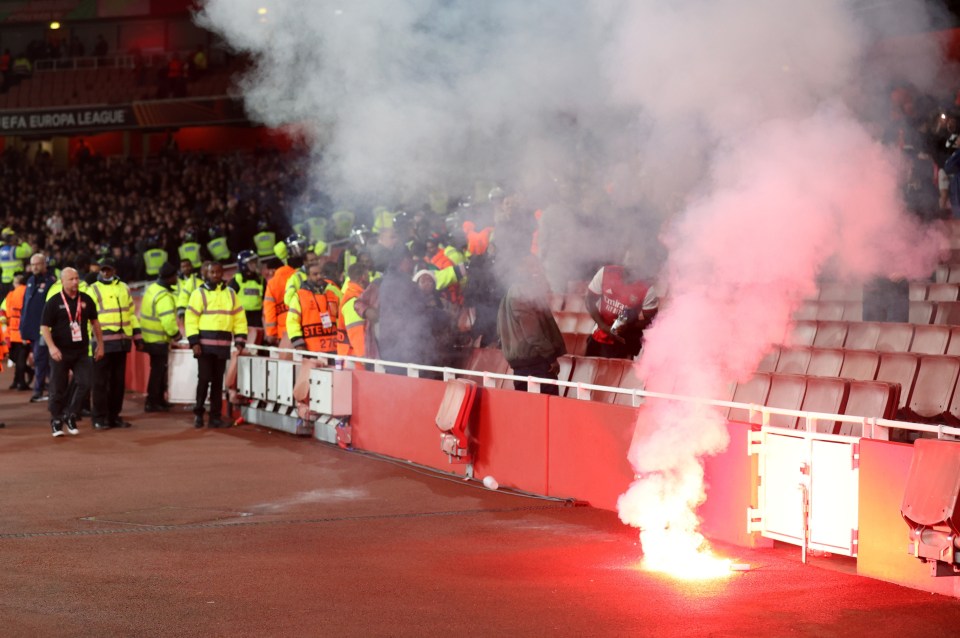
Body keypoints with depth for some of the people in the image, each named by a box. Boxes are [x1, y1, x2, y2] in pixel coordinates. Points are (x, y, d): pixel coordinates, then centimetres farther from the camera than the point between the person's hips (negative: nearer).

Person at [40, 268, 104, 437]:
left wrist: (100, 344, 13)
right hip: (60, 352, -3)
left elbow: (94, 322, 16)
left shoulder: (86, 300, 5)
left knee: (84, 382, -10)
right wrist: (51, 347, -20)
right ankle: (56, 422, 15)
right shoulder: (54, 302, -6)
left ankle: (70, 416, 6)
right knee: (58, 389, 3)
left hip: (81, 351, 3)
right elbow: (44, 327, -7)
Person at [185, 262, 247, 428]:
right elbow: (191, 318, -5)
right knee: (204, 378, -5)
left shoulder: (230, 294, 13)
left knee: (218, 380, 6)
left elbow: (239, 318, 13)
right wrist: (194, 341, -14)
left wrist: (240, 340, 3)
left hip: (223, 344, 3)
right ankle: (198, 413, 6)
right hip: (205, 342, -3)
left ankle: (215, 415, 11)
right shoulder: (199, 293, 2)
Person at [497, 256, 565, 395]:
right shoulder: (522, 296, -15)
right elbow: (533, 333, -19)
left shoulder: (515, 292, 15)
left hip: (522, 358, 10)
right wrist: (552, 357, -15)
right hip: (534, 358, -10)